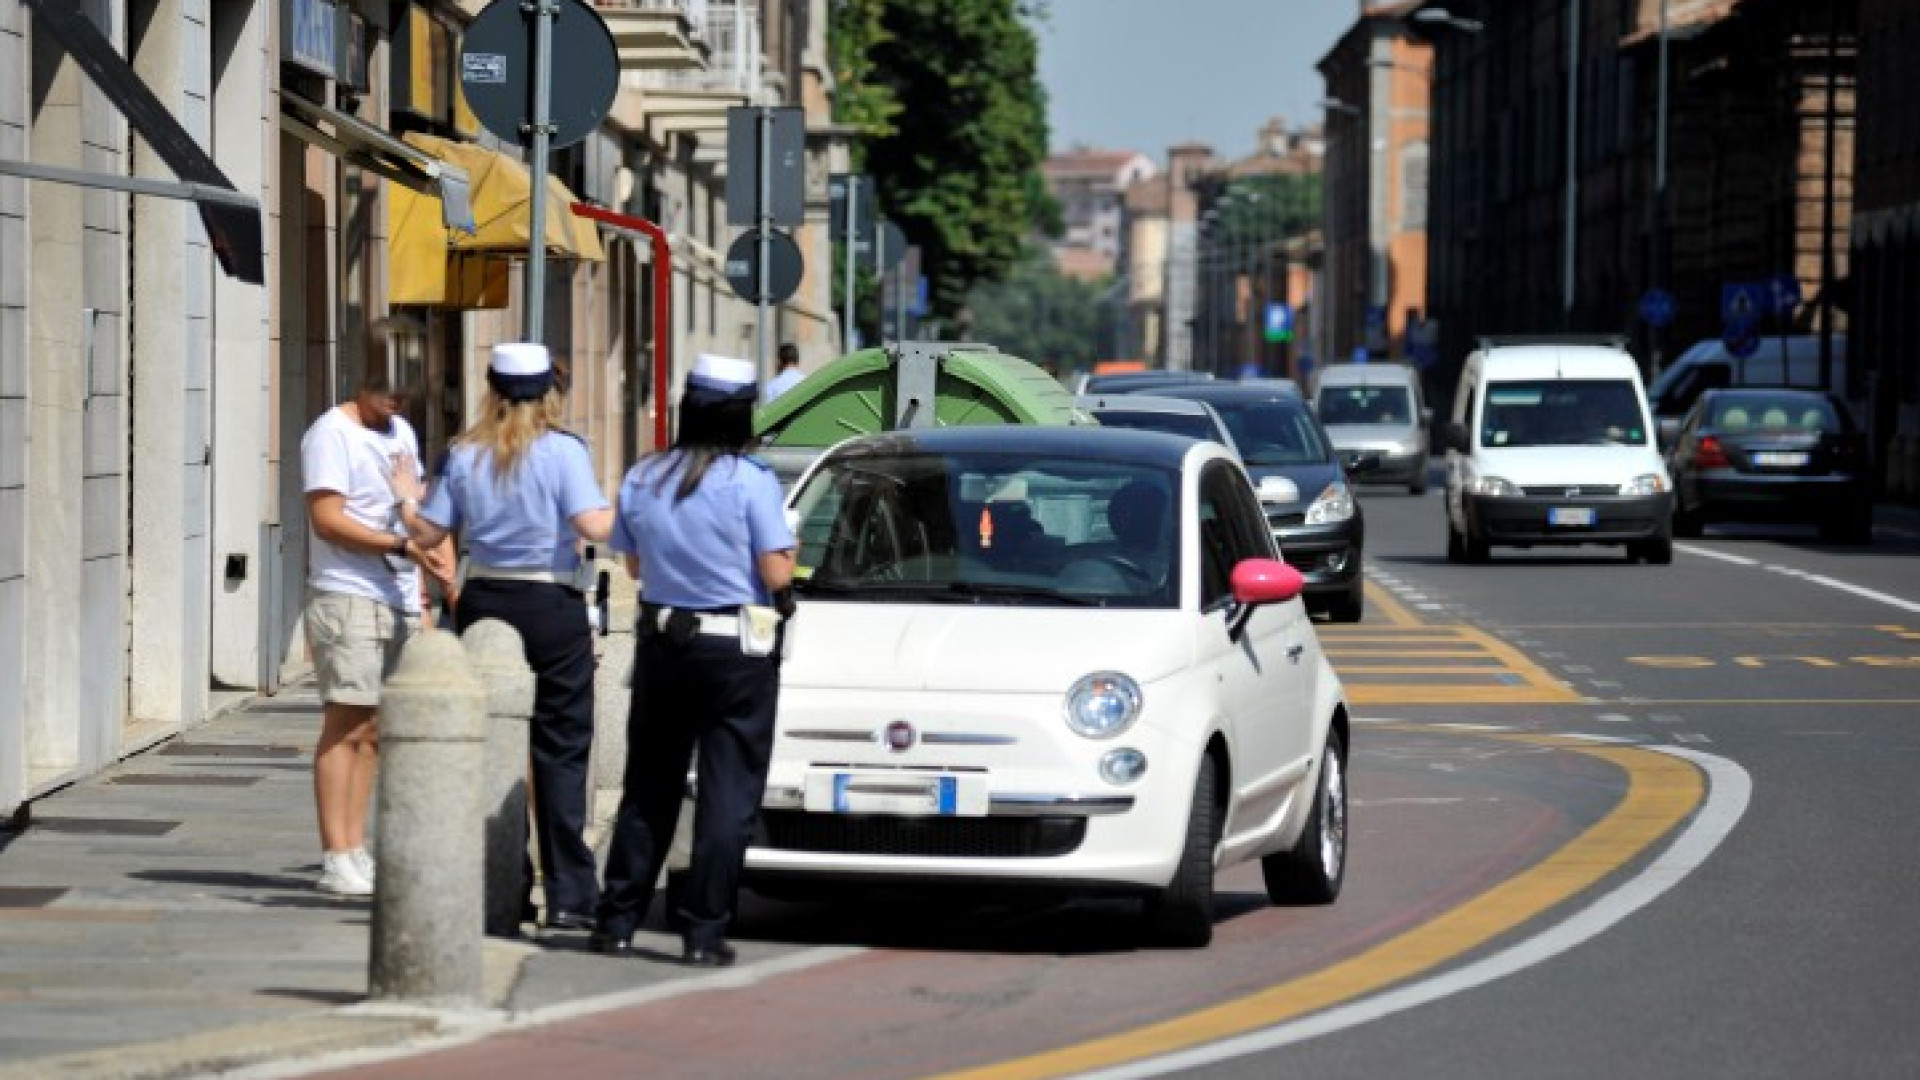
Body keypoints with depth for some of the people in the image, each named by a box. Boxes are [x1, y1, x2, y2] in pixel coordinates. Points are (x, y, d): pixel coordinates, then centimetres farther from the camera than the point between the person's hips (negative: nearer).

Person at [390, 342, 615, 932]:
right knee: (560, 751, 1)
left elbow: (426, 532, 7)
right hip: (553, 607, -3)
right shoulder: (562, 450, -7)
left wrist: (407, 495, 27)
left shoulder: (464, 456, 4)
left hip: (483, 603, 3)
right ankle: (569, 894, -2)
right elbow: (593, 526, -17)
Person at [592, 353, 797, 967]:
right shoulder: (750, 481, -12)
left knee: (649, 785, 15)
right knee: (728, 794, 1)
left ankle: (617, 921, 16)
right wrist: (789, 550, 6)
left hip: (663, 643, 4)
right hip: (737, 652, -4)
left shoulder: (642, 479, 3)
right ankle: (704, 932, -2)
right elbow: (775, 575, -13)